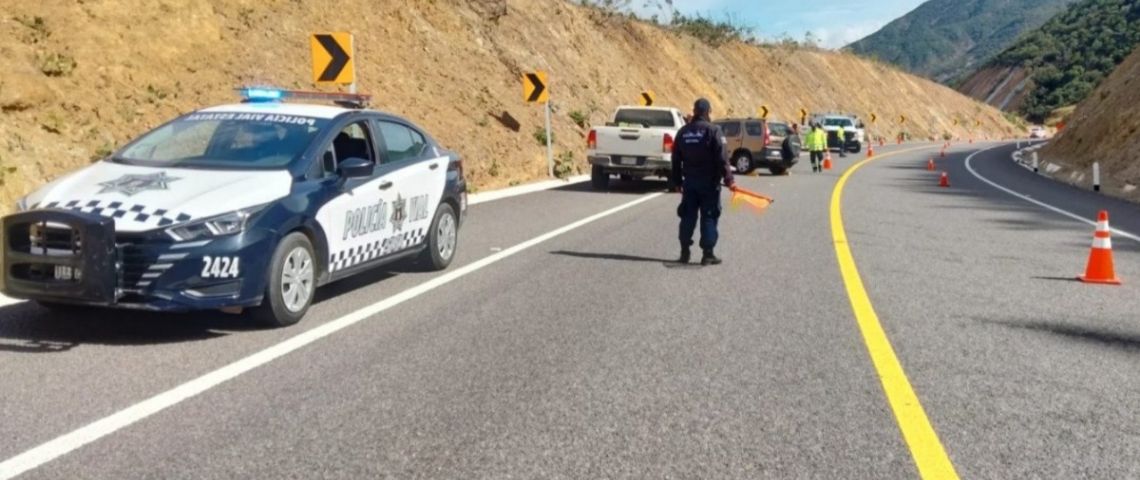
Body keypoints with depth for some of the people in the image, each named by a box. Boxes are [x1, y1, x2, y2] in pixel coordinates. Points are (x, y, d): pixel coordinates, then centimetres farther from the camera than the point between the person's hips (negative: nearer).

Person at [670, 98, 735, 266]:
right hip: (709, 182, -4)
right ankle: (707, 253, 0)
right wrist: (728, 179, -10)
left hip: (689, 182, 5)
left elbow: (676, 159, 11)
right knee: (709, 217, 0)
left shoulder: (683, 132, 7)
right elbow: (722, 158, -15)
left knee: (688, 216, 10)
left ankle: (684, 252, 13)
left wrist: (677, 181, 19)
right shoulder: (713, 131, -10)